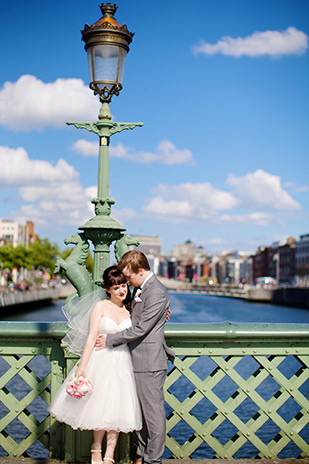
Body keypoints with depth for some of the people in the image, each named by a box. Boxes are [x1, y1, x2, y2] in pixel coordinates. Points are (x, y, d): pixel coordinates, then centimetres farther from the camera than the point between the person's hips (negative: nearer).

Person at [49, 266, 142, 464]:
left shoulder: (130, 310, 7)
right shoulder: (100, 307, -3)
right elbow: (91, 337, -7)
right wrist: (82, 366, -12)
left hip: (122, 364, 3)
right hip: (101, 361, -3)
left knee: (117, 409, 1)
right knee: (100, 408, 4)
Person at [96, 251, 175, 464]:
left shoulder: (157, 293, -18)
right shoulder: (140, 289, 13)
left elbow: (140, 328, -19)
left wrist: (110, 340, -11)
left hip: (150, 361, -10)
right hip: (139, 359, 10)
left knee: (153, 411, 0)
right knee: (141, 411, 16)